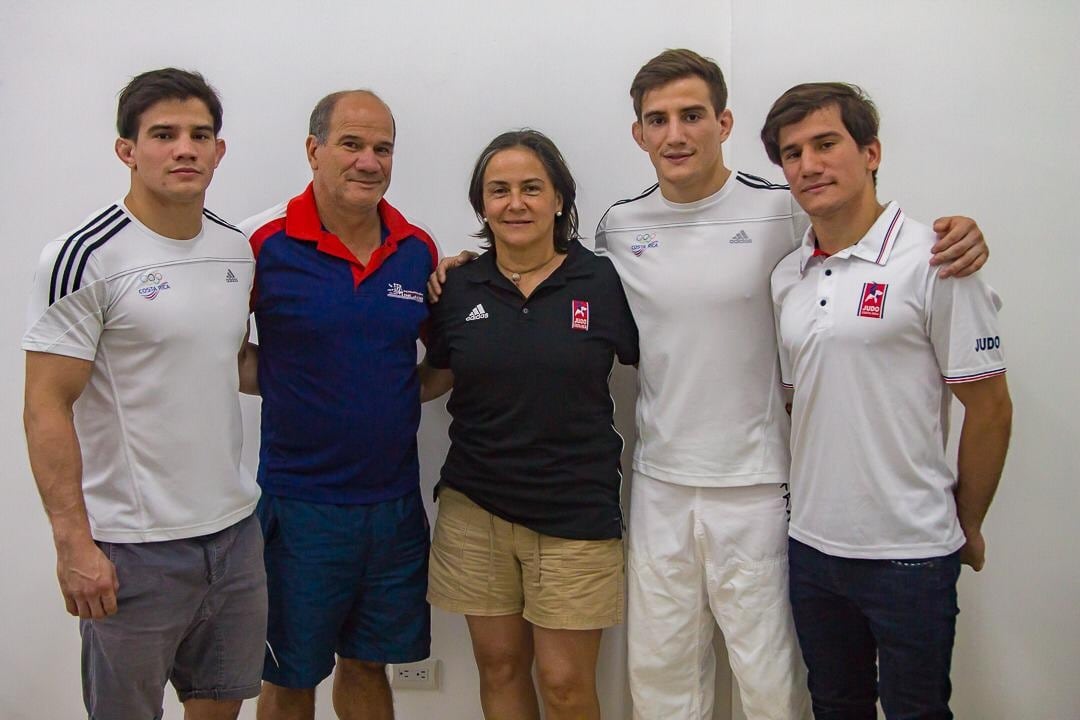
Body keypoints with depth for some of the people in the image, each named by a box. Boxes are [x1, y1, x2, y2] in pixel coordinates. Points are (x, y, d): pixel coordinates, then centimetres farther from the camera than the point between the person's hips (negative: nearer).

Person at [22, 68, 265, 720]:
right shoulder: (86, 258, -13)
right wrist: (73, 543, -17)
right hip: (133, 545, -6)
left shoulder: (238, 249, 7)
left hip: (235, 527, 6)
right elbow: (47, 409, -13)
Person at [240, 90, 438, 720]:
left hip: (395, 500, 4)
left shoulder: (419, 249, 2)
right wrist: (289, 384, -11)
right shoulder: (266, 242, -10)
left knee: (368, 665, 19)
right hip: (299, 502, -3)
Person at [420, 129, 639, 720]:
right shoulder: (458, 288, 2)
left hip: (575, 511, -2)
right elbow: (435, 378, 15)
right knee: (499, 666, 14)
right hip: (475, 509, 3)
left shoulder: (603, 282, -4)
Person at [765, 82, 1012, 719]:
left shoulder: (935, 261, -12)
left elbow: (989, 407, -8)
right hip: (812, 545, 6)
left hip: (910, 553, -5)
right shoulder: (787, 278, 6)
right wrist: (809, 497, 10)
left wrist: (967, 528, 0)